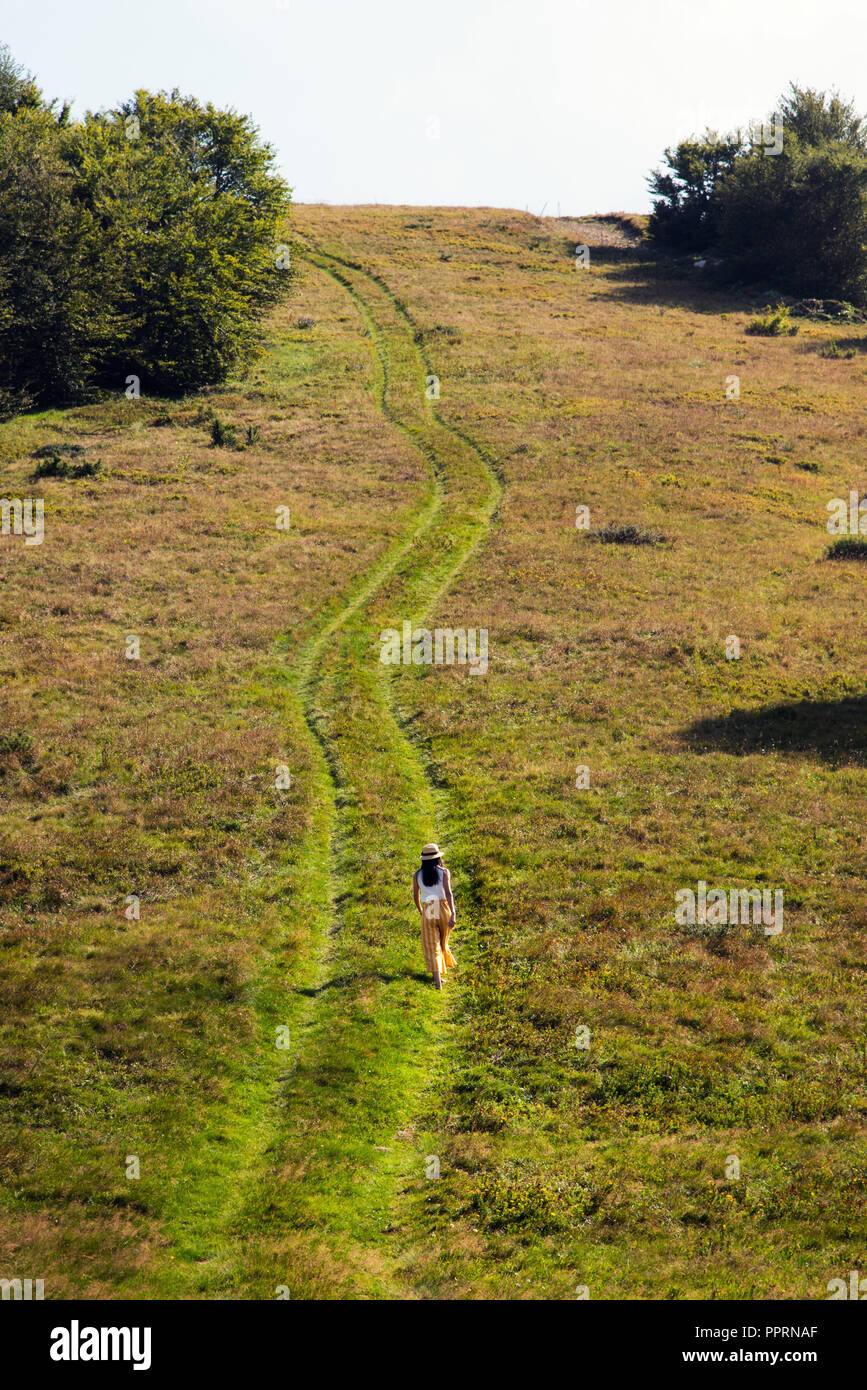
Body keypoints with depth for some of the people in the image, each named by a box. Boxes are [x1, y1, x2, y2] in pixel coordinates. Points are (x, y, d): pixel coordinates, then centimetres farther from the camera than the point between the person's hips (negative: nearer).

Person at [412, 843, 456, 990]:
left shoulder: (417, 875, 4)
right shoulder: (444, 872, -2)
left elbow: (415, 896, 13)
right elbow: (448, 893, -13)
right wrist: (453, 914, -17)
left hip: (428, 913, 0)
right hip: (443, 910, 0)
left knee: (432, 946, 1)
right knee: (442, 942, 21)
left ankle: (438, 980, -10)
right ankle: (441, 973, 33)